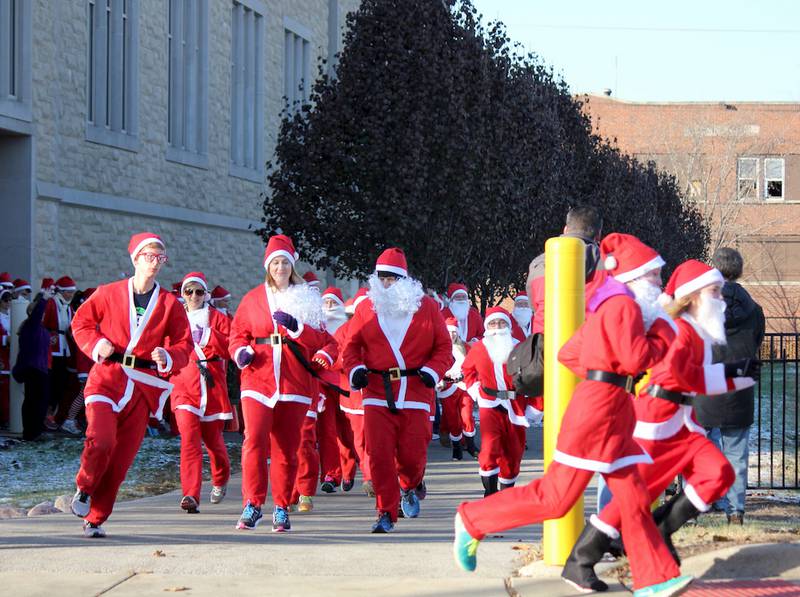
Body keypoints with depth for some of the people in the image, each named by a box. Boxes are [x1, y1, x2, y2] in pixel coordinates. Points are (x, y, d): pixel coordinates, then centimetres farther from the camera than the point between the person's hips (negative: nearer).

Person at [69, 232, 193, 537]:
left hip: (144, 387, 2)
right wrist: (96, 344, -7)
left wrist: (168, 358, -14)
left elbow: (184, 344, 8)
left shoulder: (170, 304, 7)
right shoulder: (108, 293, 4)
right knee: (101, 439, -24)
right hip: (107, 378, -2)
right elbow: (81, 322, 12)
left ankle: (95, 518, 13)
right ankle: (84, 488, 5)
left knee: (122, 458, 0)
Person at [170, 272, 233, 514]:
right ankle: (191, 496, -23)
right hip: (184, 385, 0)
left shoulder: (218, 318, 7)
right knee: (189, 439, -16)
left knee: (212, 437, 14)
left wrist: (207, 336, -15)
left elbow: (229, 347, -5)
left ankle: (220, 481, 43)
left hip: (212, 384, 0)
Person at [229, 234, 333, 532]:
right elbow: (237, 334, 12)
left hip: (294, 381, 0)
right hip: (258, 378, 0)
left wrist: (294, 325, -14)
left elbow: (319, 339, 2)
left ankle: (282, 509, 11)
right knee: (254, 440, -15)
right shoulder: (252, 298, 12)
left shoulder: (307, 298, 9)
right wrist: (241, 352, -9)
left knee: (287, 447, 3)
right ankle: (252, 505, -9)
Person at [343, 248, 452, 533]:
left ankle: (409, 487, 34)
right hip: (377, 392, 1)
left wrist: (433, 370, -10)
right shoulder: (366, 309, 8)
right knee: (378, 453, -9)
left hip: (415, 392, -1)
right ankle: (386, 513, 3)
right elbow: (351, 346, 12)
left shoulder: (426, 307, 5)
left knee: (412, 453, -2)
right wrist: (355, 368, -8)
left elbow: (443, 347, 7)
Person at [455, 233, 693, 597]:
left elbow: (568, 354, 22)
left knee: (633, 497, 4)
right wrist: (663, 332, -5)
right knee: (557, 497, -7)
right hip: (599, 406, -11)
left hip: (612, 409, 11)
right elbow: (637, 358, -20)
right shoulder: (623, 305, -10)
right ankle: (473, 520, 4)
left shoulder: (606, 307, 20)